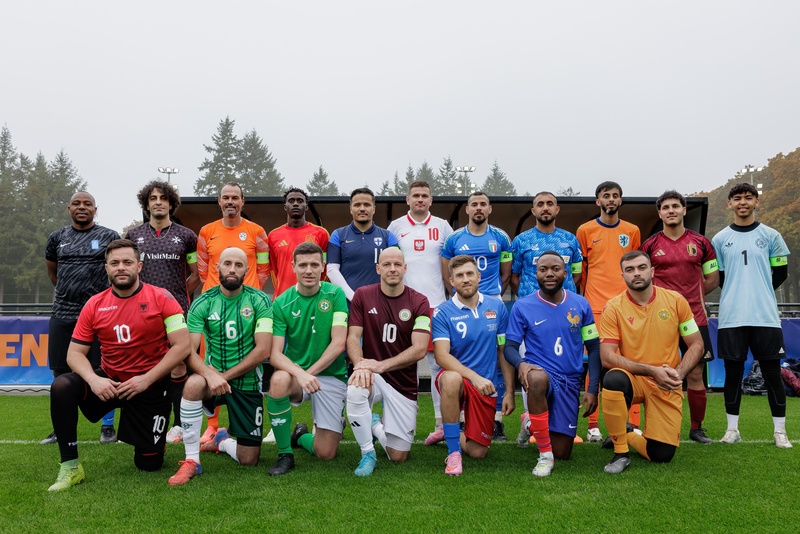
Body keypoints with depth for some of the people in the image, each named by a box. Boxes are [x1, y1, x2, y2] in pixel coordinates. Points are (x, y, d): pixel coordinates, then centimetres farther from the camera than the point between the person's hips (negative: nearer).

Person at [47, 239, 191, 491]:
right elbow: (75, 352, -1)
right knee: (61, 387, -26)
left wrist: (146, 379, -21)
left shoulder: (161, 298, -12)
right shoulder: (94, 305, -2)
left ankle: (152, 441, 38)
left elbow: (182, 346, -16)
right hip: (108, 382, 3)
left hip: (151, 387, -2)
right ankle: (70, 467, -13)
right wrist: (93, 379, -22)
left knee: (149, 464, -1)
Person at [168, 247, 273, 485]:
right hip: (213, 377, 0)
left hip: (247, 383, 0)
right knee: (193, 384, -37)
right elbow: (189, 351, -13)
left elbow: (263, 350, -16)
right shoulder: (202, 303, -5)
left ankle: (223, 441, 37)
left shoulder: (259, 301, -8)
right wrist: (210, 374, -32)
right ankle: (191, 461, -20)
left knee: (249, 460, 0)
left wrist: (226, 376, -19)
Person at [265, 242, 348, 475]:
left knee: (326, 453, -6)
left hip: (331, 376, 0)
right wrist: (299, 373, -30)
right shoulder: (281, 303, -5)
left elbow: (338, 344, -13)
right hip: (296, 372, 0)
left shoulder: (335, 294, -6)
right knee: (279, 380, -37)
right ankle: (284, 454, -14)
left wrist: (310, 372, -20)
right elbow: (275, 353, -12)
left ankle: (301, 436, 32)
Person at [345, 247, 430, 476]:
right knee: (355, 390, -37)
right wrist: (360, 365, -26)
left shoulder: (419, 302, -6)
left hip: (404, 383, 0)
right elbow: (353, 337, -5)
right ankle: (367, 454, -12)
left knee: (399, 456, -1)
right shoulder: (362, 295, -2)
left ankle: (376, 425, 33)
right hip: (372, 377, 0)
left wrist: (381, 365, -24)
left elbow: (419, 349, -14)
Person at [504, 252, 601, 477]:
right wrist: (521, 363, -26)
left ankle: (531, 422, 39)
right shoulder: (522, 307, -4)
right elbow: (510, 347, -2)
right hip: (541, 373, -3)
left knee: (562, 453, 4)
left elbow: (593, 348, 6)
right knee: (536, 378, -42)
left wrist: (592, 390, -2)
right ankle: (545, 455, -22)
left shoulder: (581, 305, 1)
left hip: (569, 381, 3)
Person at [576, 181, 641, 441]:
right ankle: (593, 425, 5)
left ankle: (633, 423, 7)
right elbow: (579, 270, 10)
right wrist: (587, 296, 6)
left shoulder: (632, 231, 13)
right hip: (596, 306, -2)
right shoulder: (585, 230, 6)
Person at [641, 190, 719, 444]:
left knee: (696, 374, 4)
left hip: (694, 317, 1)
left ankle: (697, 428, 18)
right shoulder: (650, 245, 3)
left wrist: (689, 296, 5)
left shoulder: (701, 242, 7)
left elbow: (712, 280, 13)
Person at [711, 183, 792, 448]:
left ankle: (780, 431, 13)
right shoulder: (720, 239, 6)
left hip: (765, 316, 0)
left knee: (772, 373, 3)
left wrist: (759, 293, 7)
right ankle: (732, 428, 15)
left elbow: (780, 272, 10)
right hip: (731, 317, 0)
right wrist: (738, 293, 4)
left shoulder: (771, 236, 6)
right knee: (733, 372, 5)